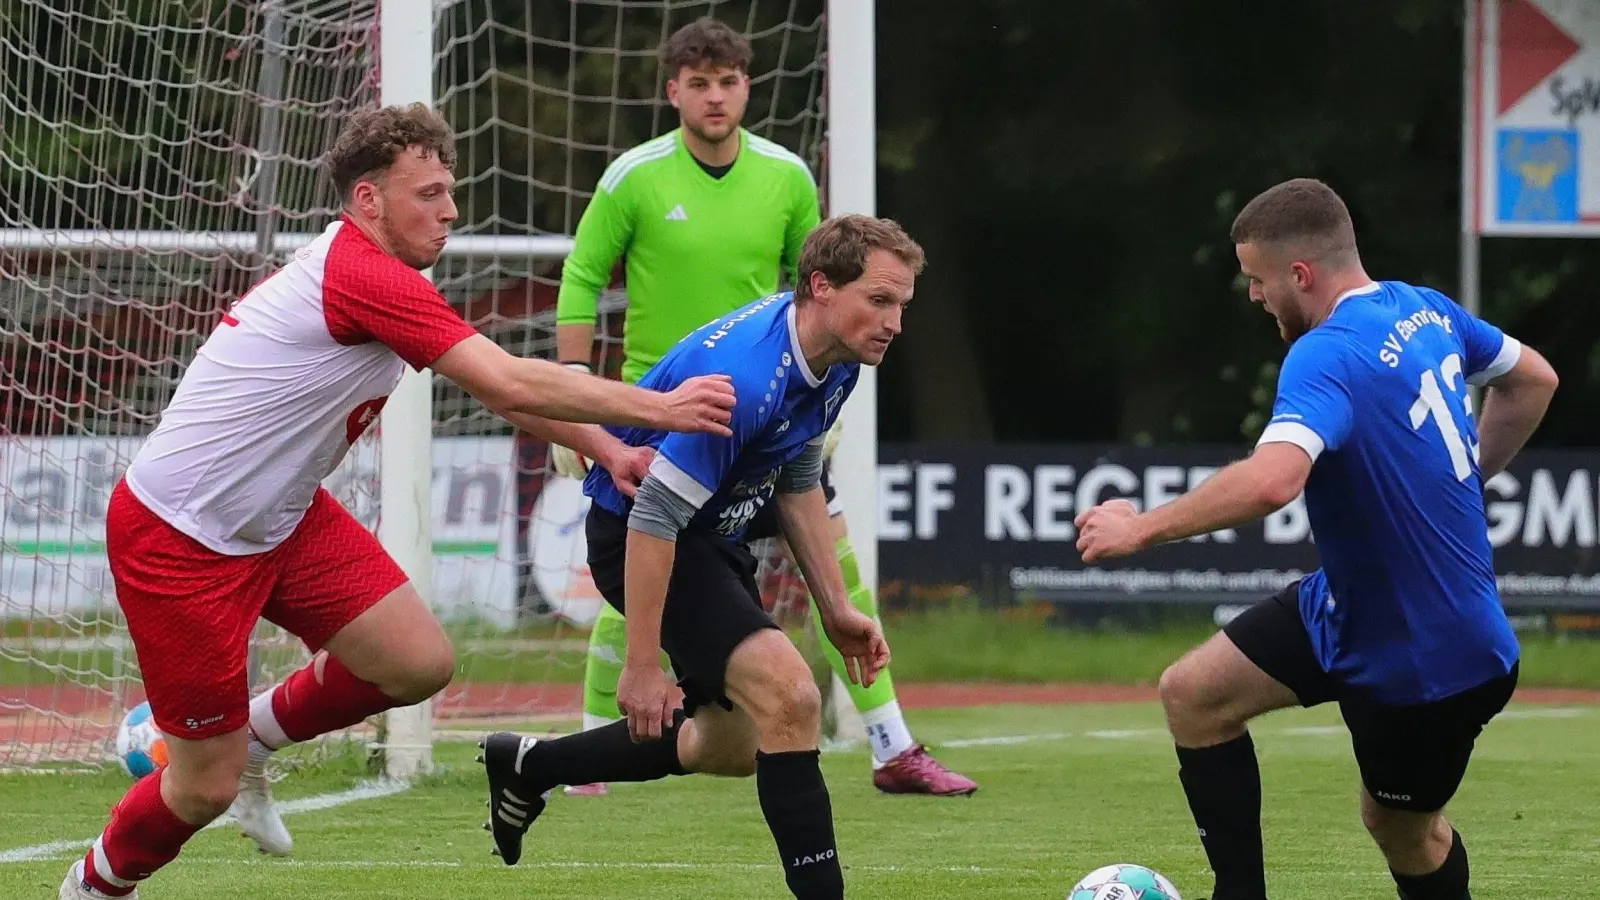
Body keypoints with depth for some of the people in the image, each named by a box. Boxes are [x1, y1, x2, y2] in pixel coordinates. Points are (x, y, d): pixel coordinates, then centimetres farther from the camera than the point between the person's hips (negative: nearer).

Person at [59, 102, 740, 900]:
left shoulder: (374, 277, 7)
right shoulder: (364, 276, -24)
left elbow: (497, 384, 16)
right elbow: (509, 387, -28)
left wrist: (605, 447, 5)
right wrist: (657, 409, -22)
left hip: (278, 520, 9)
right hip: (179, 538, -9)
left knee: (419, 662, -3)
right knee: (206, 786, -2)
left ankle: (255, 735, 21)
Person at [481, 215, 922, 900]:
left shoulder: (836, 360, -5)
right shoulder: (745, 377, -33)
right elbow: (653, 517, -30)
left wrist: (835, 607, 9)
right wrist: (641, 665, -26)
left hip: (713, 535, 10)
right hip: (633, 532, -10)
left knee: (732, 746, 20)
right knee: (788, 696, -24)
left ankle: (527, 767, 37)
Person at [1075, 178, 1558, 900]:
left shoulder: (1328, 357, -29)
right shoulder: (1427, 311, -1)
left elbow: (1271, 481, -47)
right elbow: (1532, 380, 16)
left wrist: (1140, 529, -35)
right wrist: (1454, 484, 20)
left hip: (1429, 668, -9)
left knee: (1400, 827, 10)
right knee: (1193, 693, 6)